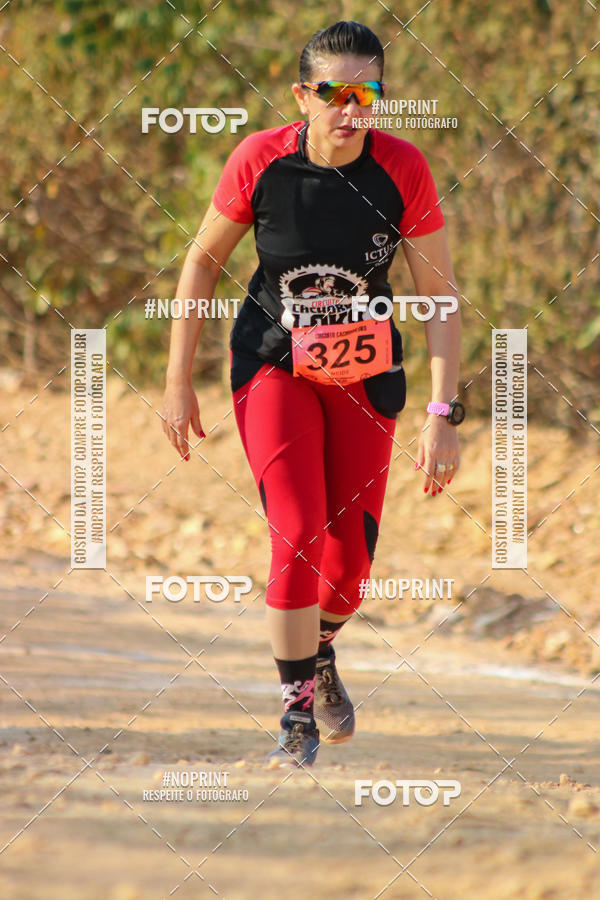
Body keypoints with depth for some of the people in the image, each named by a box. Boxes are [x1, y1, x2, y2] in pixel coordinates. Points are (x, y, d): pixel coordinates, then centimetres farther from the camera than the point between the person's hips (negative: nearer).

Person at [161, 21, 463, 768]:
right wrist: (178, 383, -2)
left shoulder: (403, 171, -18)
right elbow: (203, 261, -3)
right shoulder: (260, 161, -18)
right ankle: (298, 713, -5)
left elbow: (440, 297, -12)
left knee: (350, 562, 2)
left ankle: (321, 655, 37)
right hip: (273, 366, -1)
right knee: (299, 536, -19)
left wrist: (442, 416, -18)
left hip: (365, 376, 1)